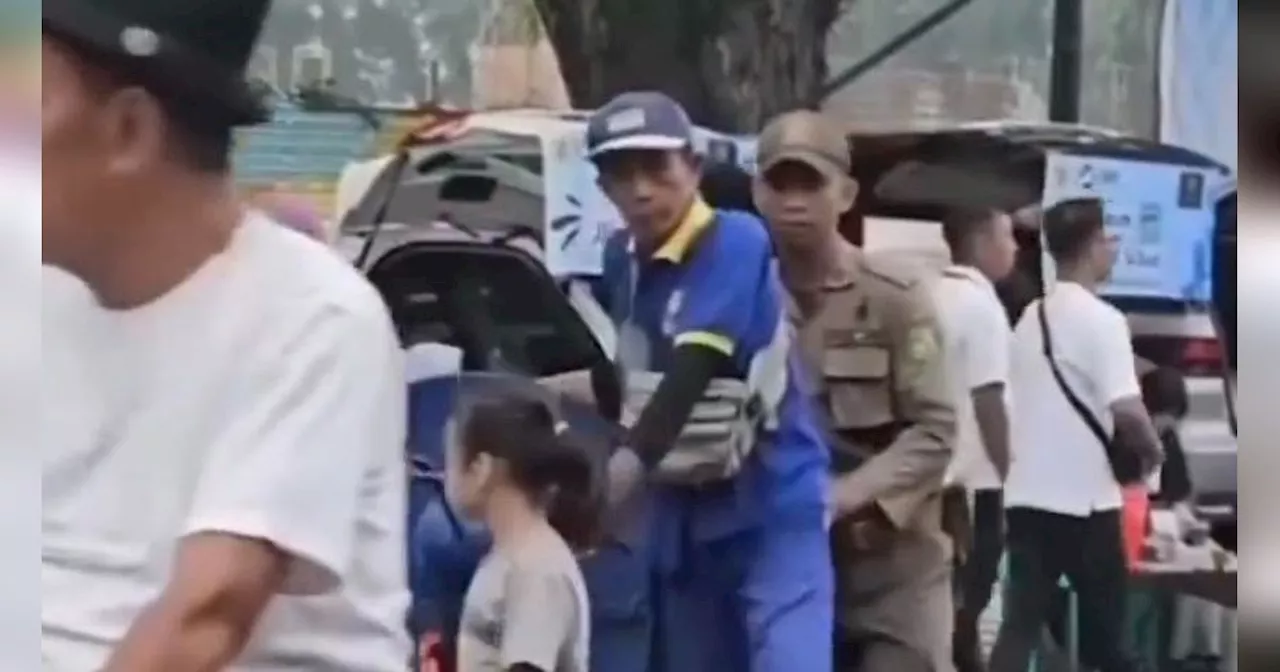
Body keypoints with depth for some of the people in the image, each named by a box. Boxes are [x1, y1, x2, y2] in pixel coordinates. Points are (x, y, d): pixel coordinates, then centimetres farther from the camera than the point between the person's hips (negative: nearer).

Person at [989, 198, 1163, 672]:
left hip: (1026, 495, 6)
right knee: (1104, 626, 7)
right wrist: (1151, 451, -3)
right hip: (1084, 499, -6)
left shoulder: (1031, 317, 13)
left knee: (1021, 623, 4)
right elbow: (1125, 410, -20)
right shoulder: (1101, 318, -12)